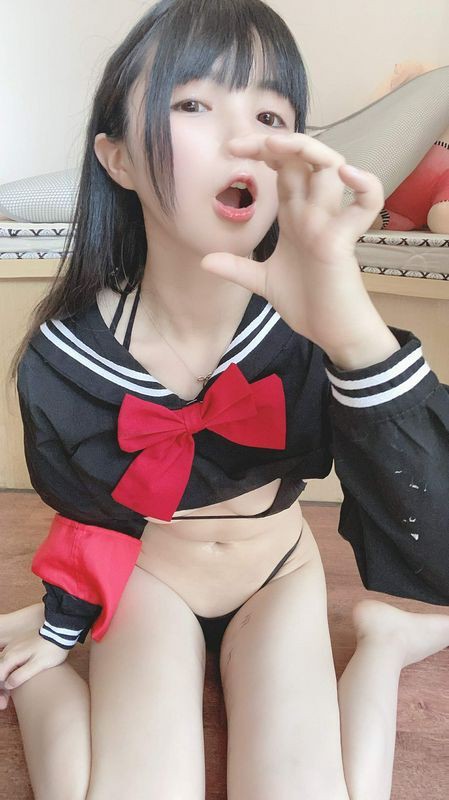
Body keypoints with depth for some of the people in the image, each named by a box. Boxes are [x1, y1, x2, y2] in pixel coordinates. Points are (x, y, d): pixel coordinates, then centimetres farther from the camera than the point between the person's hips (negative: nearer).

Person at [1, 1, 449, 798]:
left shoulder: (310, 326, -27)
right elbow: (82, 511, -3)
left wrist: (356, 333, -54)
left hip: (279, 572, 1)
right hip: (146, 576, 0)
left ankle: (380, 645, 15)